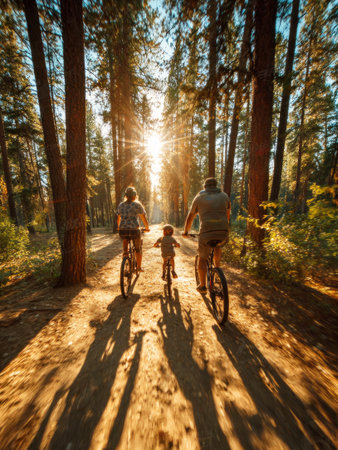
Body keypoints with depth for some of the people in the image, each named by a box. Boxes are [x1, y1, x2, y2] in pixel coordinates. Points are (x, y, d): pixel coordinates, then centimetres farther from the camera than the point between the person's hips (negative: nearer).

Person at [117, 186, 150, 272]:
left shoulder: (120, 205, 10)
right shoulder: (137, 204, -3)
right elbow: (144, 218, 0)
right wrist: (147, 228, 15)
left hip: (122, 230, 3)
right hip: (134, 230, -3)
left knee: (125, 249, 26)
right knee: (138, 249, 19)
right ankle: (139, 267, 29)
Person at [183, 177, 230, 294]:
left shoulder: (199, 197, 12)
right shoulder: (224, 196, 18)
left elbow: (190, 217, 16)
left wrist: (185, 232, 28)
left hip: (206, 231, -3)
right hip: (223, 232, 3)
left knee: (202, 258, 13)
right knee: (218, 246, 35)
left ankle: (202, 286, 19)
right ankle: (217, 267, 39)